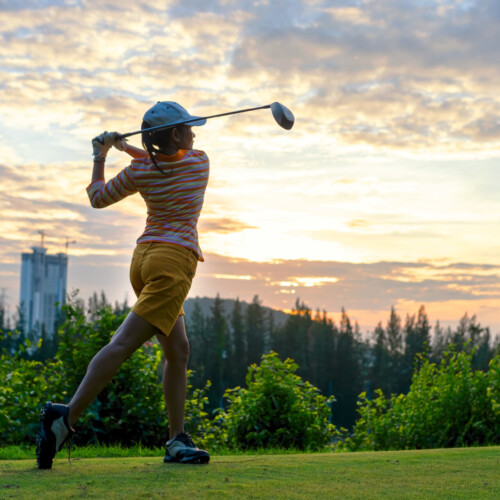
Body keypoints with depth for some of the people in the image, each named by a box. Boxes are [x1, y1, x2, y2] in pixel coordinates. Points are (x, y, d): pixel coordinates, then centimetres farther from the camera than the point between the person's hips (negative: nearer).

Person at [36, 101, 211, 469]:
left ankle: (177, 441, 9)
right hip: (173, 260, -6)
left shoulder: (139, 172, 5)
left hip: (144, 258, 6)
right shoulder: (200, 161, 1)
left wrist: (100, 157, 29)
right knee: (124, 343, -13)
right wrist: (127, 148, 18)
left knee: (178, 350, 10)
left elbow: (98, 197, 18)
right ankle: (67, 418, -22)